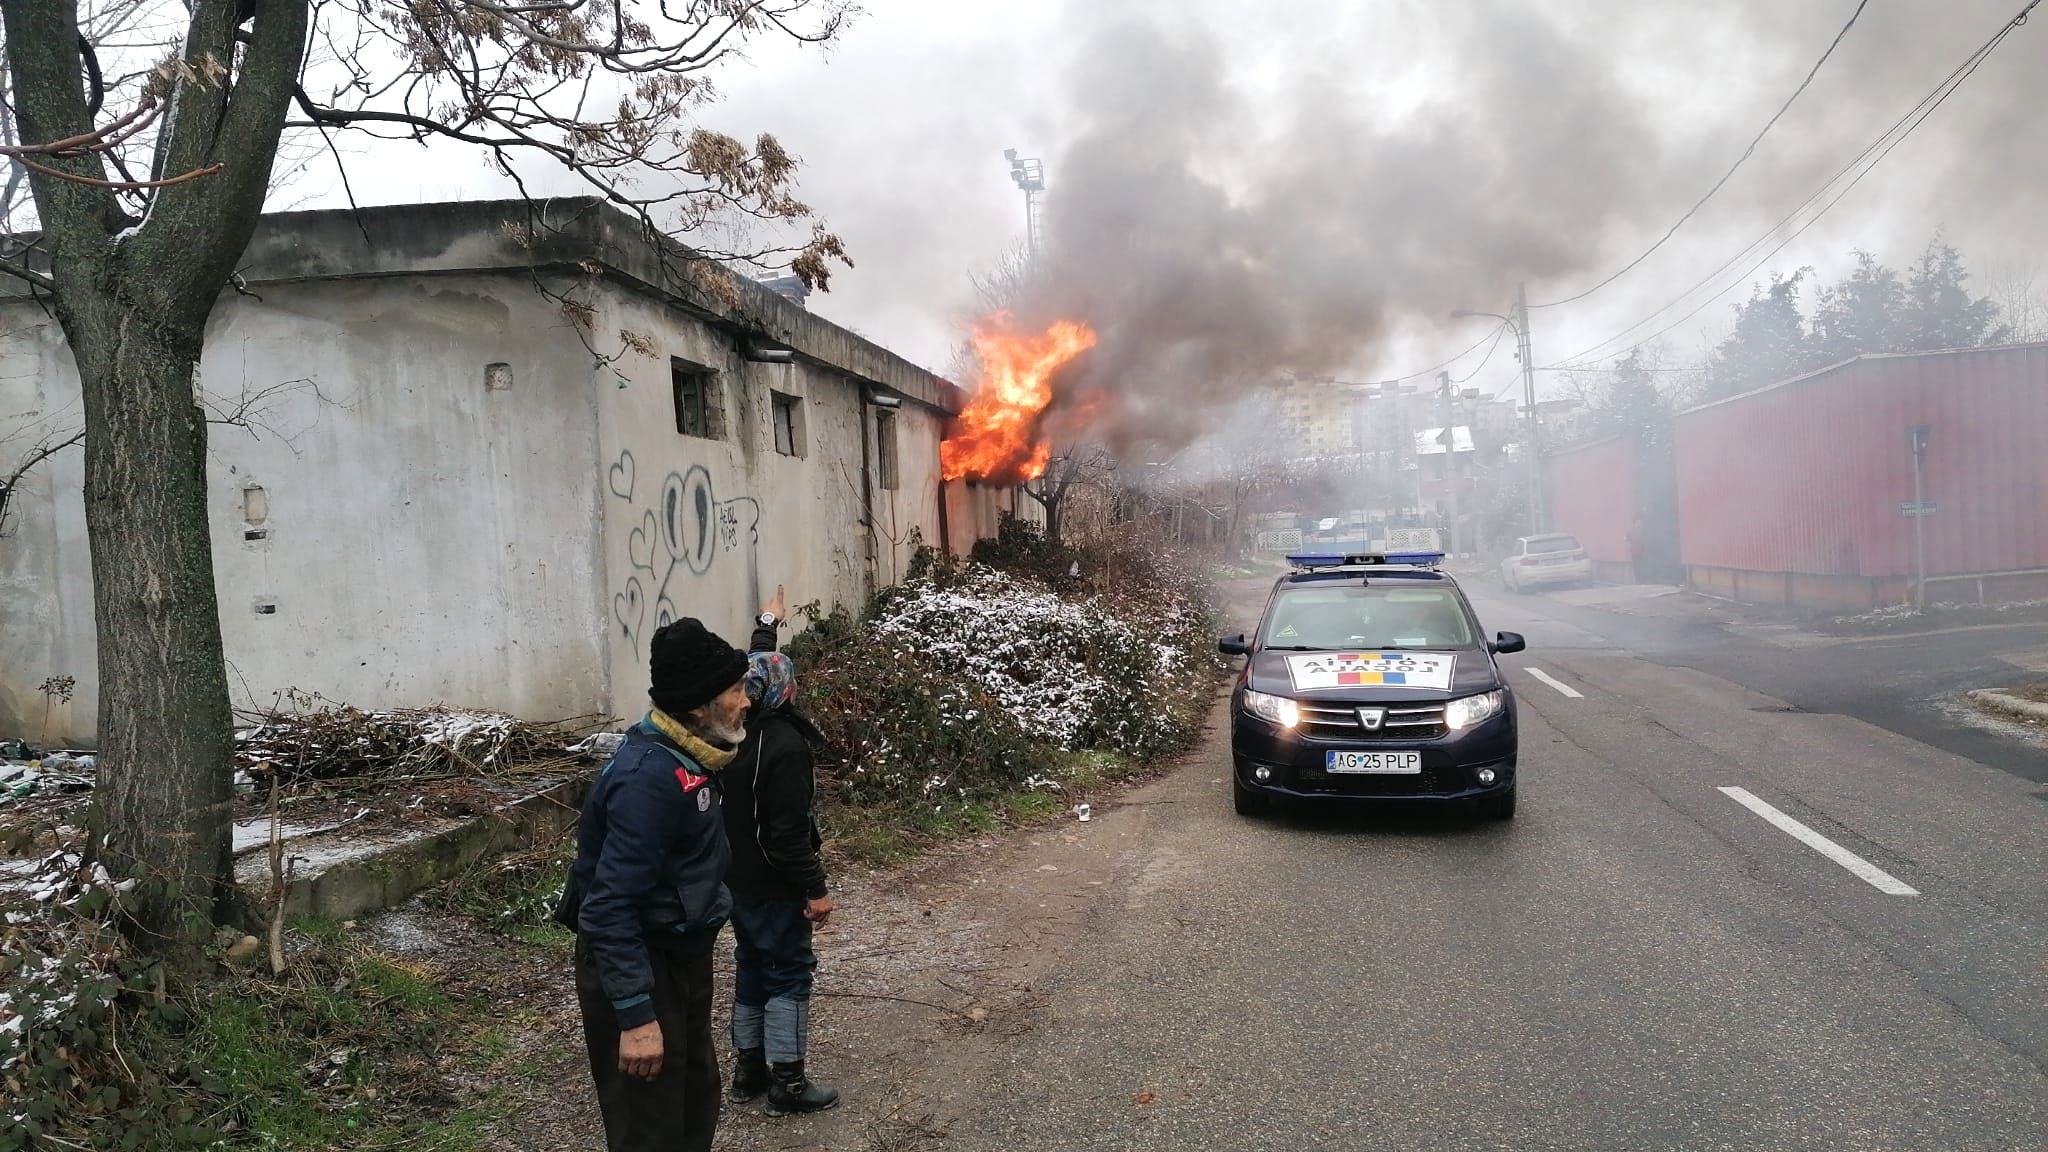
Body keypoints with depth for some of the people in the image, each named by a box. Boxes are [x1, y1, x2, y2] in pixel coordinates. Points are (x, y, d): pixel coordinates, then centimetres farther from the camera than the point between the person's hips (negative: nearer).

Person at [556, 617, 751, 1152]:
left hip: (681, 956, 10)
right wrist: (635, 1015, -30)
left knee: (696, 1104, 22)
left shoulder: (682, 755, 2)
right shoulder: (651, 777, -28)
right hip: (639, 966, -10)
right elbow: (612, 905, -30)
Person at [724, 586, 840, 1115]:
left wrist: (767, 626, 38)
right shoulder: (784, 744, -23)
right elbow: (789, 831, -24)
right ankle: (786, 1082, 7)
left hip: (737, 879, 9)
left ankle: (749, 1067, 27)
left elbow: (756, 670, 24)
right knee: (789, 974, 1)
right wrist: (815, 888, -18)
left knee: (751, 969, 18)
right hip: (774, 885, -8)